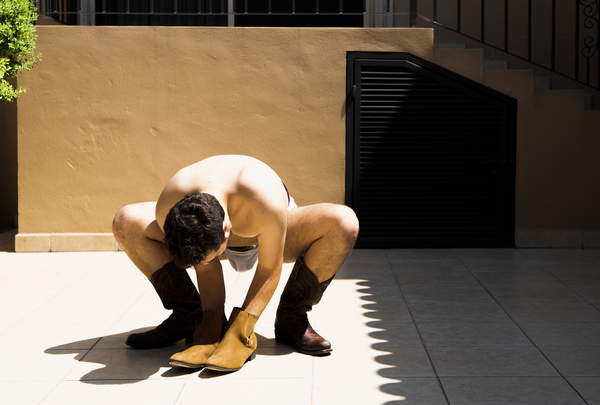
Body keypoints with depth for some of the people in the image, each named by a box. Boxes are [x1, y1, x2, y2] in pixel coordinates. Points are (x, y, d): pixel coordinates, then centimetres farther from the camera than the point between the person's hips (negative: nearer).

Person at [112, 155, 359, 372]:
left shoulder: (266, 202, -45)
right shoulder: (167, 210, -34)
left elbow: (269, 271, -30)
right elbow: (207, 270, -21)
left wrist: (239, 333, -34)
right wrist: (211, 332, -25)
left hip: (271, 237, -2)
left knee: (344, 222, -34)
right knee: (126, 222, -19)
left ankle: (290, 320, -15)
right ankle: (188, 316, -9)